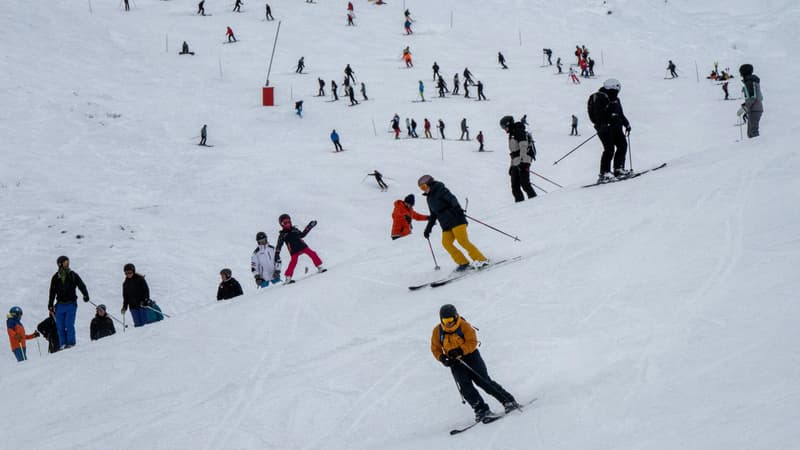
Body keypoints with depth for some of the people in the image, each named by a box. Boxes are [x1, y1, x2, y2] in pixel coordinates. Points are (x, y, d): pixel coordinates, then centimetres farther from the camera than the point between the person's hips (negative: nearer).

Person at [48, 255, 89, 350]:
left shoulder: (73, 275, 4)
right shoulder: (56, 277, 10)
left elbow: (81, 285, 0)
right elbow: (52, 292, 15)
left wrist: (85, 295, -16)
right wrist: (50, 305, 13)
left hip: (71, 304, -3)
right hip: (60, 305, 3)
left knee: (69, 324, -12)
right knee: (60, 326, -1)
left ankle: (71, 343, -5)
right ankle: (63, 344, 4)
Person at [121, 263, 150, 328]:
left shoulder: (140, 279, -1)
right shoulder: (126, 283, 12)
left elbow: (146, 290, -3)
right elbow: (125, 296, 18)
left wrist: (145, 300, -15)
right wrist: (124, 307, 11)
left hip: (142, 305, -3)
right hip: (133, 306, 3)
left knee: (144, 322, -8)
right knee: (137, 323, -4)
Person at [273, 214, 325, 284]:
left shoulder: (294, 229, 11)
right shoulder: (282, 235, 0)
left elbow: (302, 234, 25)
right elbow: (278, 247, 1)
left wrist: (309, 227, 19)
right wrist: (277, 257, -5)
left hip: (303, 246, 4)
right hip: (294, 251, -4)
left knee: (312, 254, -6)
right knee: (293, 262, -19)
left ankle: (320, 268, 4)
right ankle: (288, 278, -14)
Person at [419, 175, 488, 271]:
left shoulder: (440, 190, -3)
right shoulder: (430, 198, 21)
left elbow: (452, 198, -18)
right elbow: (433, 215, 30)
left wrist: (456, 208, -36)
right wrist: (428, 228, 30)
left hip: (456, 220, -8)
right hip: (446, 225, 8)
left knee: (463, 241, -19)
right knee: (446, 242, -11)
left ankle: (481, 260, -17)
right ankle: (463, 262, -8)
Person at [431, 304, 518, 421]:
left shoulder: (464, 326, -13)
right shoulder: (438, 331, -4)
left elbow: (472, 342, -18)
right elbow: (435, 348, 4)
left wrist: (460, 351, -32)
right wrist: (442, 358, -16)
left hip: (470, 356, -3)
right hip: (455, 362, 3)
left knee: (484, 382, -8)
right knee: (465, 387, -14)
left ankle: (509, 401, 0)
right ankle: (481, 410, -10)